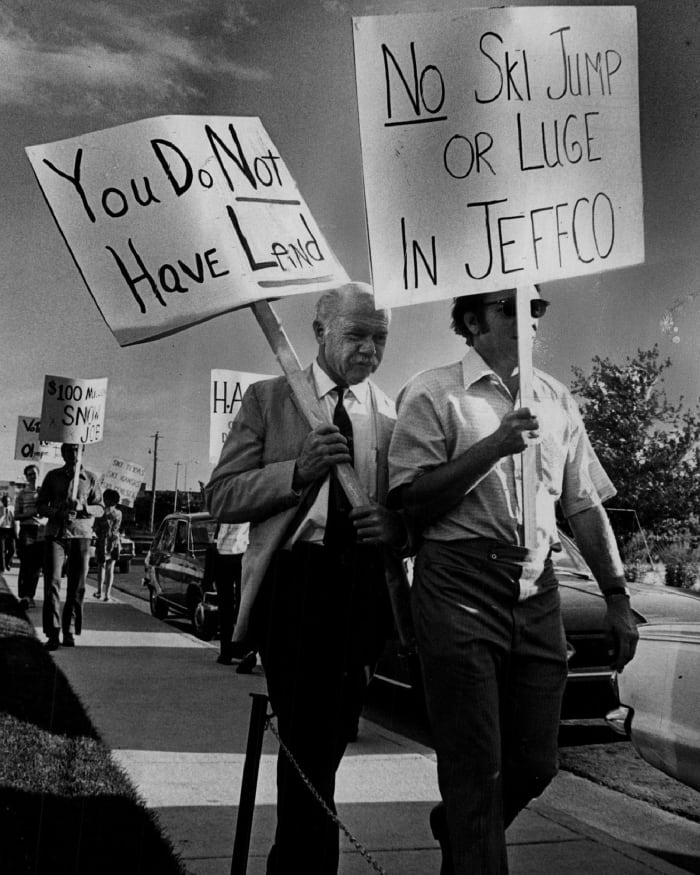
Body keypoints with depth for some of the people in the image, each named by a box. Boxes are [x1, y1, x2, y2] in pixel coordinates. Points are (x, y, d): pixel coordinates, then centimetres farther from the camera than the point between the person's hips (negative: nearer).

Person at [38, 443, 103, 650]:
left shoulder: (90, 478, 8)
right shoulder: (53, 476, 9)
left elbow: (100, 509, 8)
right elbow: (41, 505, 9)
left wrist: (83, 507, -12)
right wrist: (57, 513, -10)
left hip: (81, 534, 0)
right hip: (56, 534, 0)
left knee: (77, 586, 0)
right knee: (52, 582, -10)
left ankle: (69, 631, 11)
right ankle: (53, 633, -8)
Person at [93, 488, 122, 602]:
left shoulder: (102, 512, -12)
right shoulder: (118, 513, -3)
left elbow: (95, 528, -7)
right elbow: (117, 528, 7)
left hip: (102, 541, -2)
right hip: (114, 542, 2)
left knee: (101, 566, 16)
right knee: (110, 568, 4)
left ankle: (99, 591, 20)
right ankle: (107, 594, 0)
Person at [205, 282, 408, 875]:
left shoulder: (396, 415, 11)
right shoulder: (268, 399, 5)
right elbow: (222, 497, 0)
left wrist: (396, 525, -11)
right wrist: (297, 470, -17)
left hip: (364, 584, 3)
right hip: (294, 578, -3)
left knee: (330, 738, 15)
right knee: (308, 741, -8)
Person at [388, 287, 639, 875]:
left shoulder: (556, 400, 15)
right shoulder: (433, 393, -1)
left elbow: (586, 505, 16)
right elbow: (411, 499, -9)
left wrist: (617, 597, 12)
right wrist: (495, 445, -17)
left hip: (537, 591, 5)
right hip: (459, 588, -5)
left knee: (535, 764, 12)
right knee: (476, 770, -2)